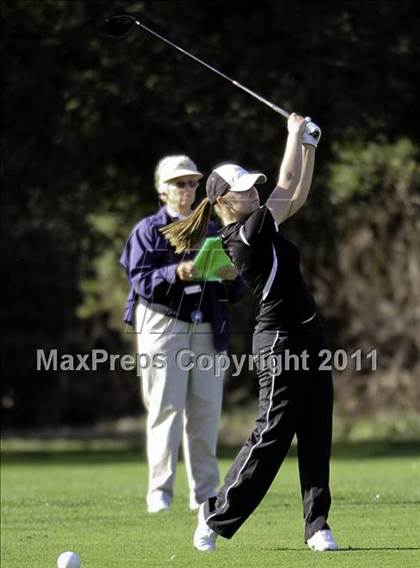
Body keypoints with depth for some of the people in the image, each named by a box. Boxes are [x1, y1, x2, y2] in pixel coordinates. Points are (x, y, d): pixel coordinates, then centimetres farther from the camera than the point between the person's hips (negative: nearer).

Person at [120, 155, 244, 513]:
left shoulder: (211, 232, 17)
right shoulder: (148, 231, 4)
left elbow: (233, 294, 14)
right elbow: (140, 280, -10)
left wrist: (231, 278, -10)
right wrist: (176, 273, -27)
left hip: (207, 329, 4)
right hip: (163, 324, -4)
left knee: (206, 411, 3)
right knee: (166, 408, -9)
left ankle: (204, 492, 9)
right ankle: (160, 493, -8)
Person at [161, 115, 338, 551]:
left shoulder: (255, 230, 10)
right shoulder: (243, 235, -16)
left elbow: (297, 197, 20)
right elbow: (286, 188, -15)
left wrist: (308, 147, 10)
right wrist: (296, 134, -4)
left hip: (307, 336, 9)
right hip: (280, 341, -9)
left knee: (316, 435, 5)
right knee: (271, 435, -7)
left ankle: (317, 526, 7)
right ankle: (216, 516, 5)